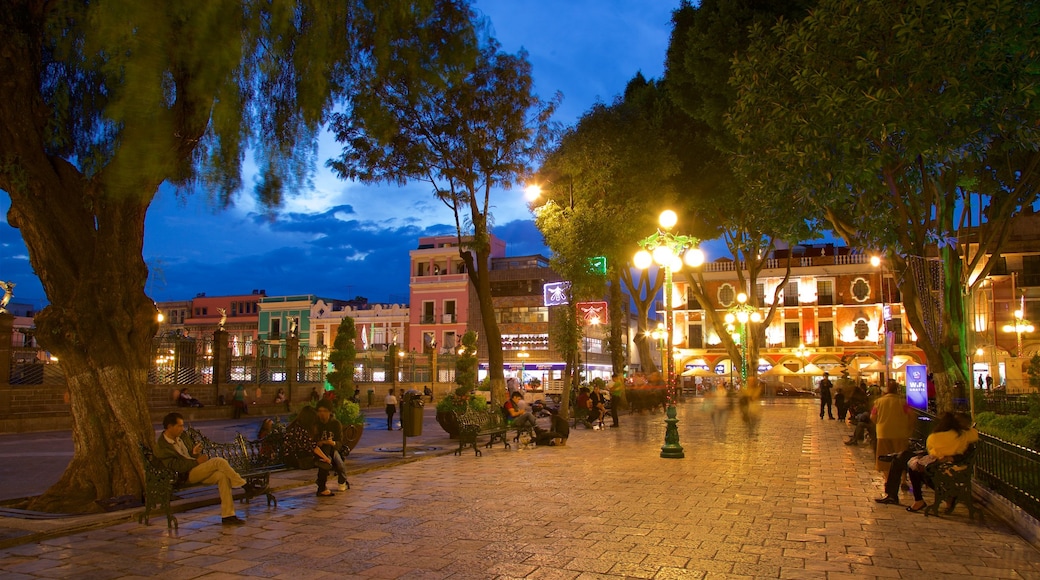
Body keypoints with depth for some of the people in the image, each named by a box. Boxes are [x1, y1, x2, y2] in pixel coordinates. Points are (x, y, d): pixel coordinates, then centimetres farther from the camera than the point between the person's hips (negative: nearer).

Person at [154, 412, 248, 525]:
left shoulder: (182, 435, 11)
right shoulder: (162, 447, -12)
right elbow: (176, 467, -17)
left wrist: (196, 453, -1)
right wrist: (197, 461, -18)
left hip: (199, 470, 7)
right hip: (187, 475, -7)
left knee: (222, 475, -21)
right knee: (218, 461, -25)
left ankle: (228, 515, -20)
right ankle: (244, 486, -13)